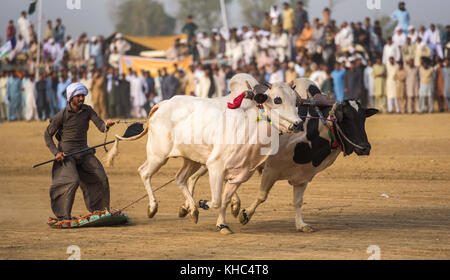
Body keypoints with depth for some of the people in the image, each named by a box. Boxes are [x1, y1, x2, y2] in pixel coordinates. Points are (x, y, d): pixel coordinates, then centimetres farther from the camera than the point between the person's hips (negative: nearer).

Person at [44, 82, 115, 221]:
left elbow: (101, 126, -11)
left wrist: (106, 125, -36)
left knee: (101, 178, 1)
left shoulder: (88, 110, 0)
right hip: (66, 154, -5)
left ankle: (99, 210, 20)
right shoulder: (61, 115, -12)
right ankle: (63, 215, -14)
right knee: (73, 181, -23)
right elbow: (47, 135, -3)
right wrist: (56, 152, -15)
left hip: (84, 152, 5)